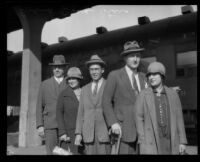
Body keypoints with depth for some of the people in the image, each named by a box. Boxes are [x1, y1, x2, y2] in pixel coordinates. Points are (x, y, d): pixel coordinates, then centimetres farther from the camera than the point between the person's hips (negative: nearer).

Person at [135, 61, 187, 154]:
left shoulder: (173, 94, 6)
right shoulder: (143, 95, 0)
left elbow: (178, 118, 6)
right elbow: (139, 118, -1)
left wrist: (182, 142, 1)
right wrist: (142, 142, -8)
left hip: (170, 140, 3)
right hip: (150, 141, -2)